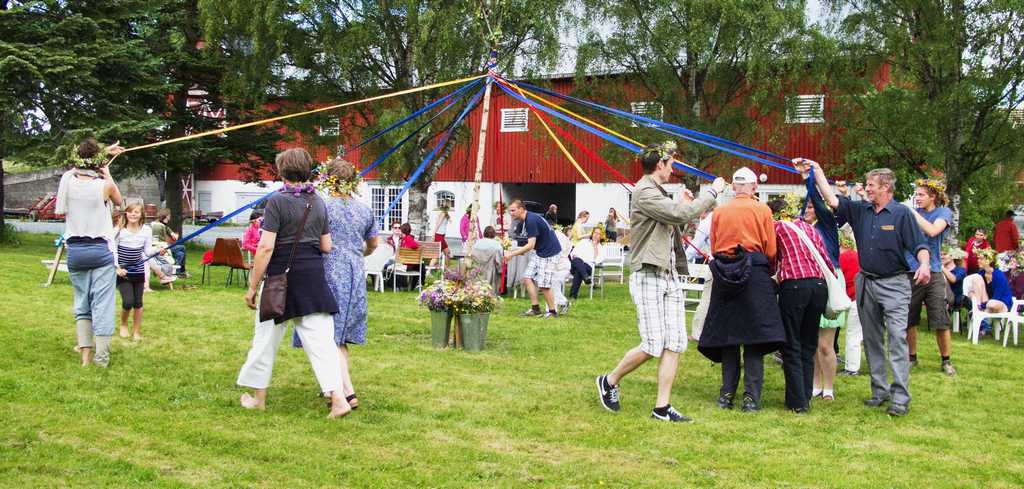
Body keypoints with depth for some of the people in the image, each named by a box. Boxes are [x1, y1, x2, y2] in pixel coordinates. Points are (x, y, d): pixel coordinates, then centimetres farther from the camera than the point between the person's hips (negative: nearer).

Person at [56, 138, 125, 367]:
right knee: (102, 303, -1)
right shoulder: (104, 185, -11)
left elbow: (79, 166, 22)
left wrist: (104, 152, 28)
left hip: (75, 251, 4)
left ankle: (85, 352, 13)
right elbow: (118, 201, 11)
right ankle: (101, 356, -3)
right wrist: (108, 174, 15)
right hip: (101, 250, -4)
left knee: (81, 302, 14)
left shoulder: (68, 179, -2)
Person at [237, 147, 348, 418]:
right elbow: (327, 246, 10)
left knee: (266, 338, 11)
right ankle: (338, 398, -7)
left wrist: (253, 287, -8)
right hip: (314, 275, 4)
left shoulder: (277, 201, -9)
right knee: (321, 337, 2)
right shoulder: (318, 202, 7)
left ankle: (258, 397, 23)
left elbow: (266, 247, -13)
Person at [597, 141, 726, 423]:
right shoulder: (644, 192, -11)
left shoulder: (657, 193, 21)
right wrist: (713, 192, -9)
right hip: (648, 277, -9)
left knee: (675, 345, 2)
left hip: (670, 277, 10)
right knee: (652, 346, -9)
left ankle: (662, 407, 6)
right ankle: (609, 382, 13)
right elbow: (683, 215, -20)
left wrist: (683, 207, 15)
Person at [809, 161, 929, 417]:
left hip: (894, 283, -6)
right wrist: (818, 171, 4)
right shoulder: (861, 211, 9)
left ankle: (900, 397, -11)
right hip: (866, 282, 6)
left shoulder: (901, 213, -6)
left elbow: (919, 244, -12)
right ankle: (879, 391, 20)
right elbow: (832, 200, 5)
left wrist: (924, 264, -30)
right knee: (872, 340, 11)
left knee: (897, 338, -11)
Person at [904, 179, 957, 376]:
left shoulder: (943, 212, 1)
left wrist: (912, 212, -14)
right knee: (908, 321, 8)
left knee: (941, 322, -2)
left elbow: (932, 231, -18)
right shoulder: (911, 211, 11)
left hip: (933, 273, -3)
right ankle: (912, 357, 24)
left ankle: (946, 360, 12)